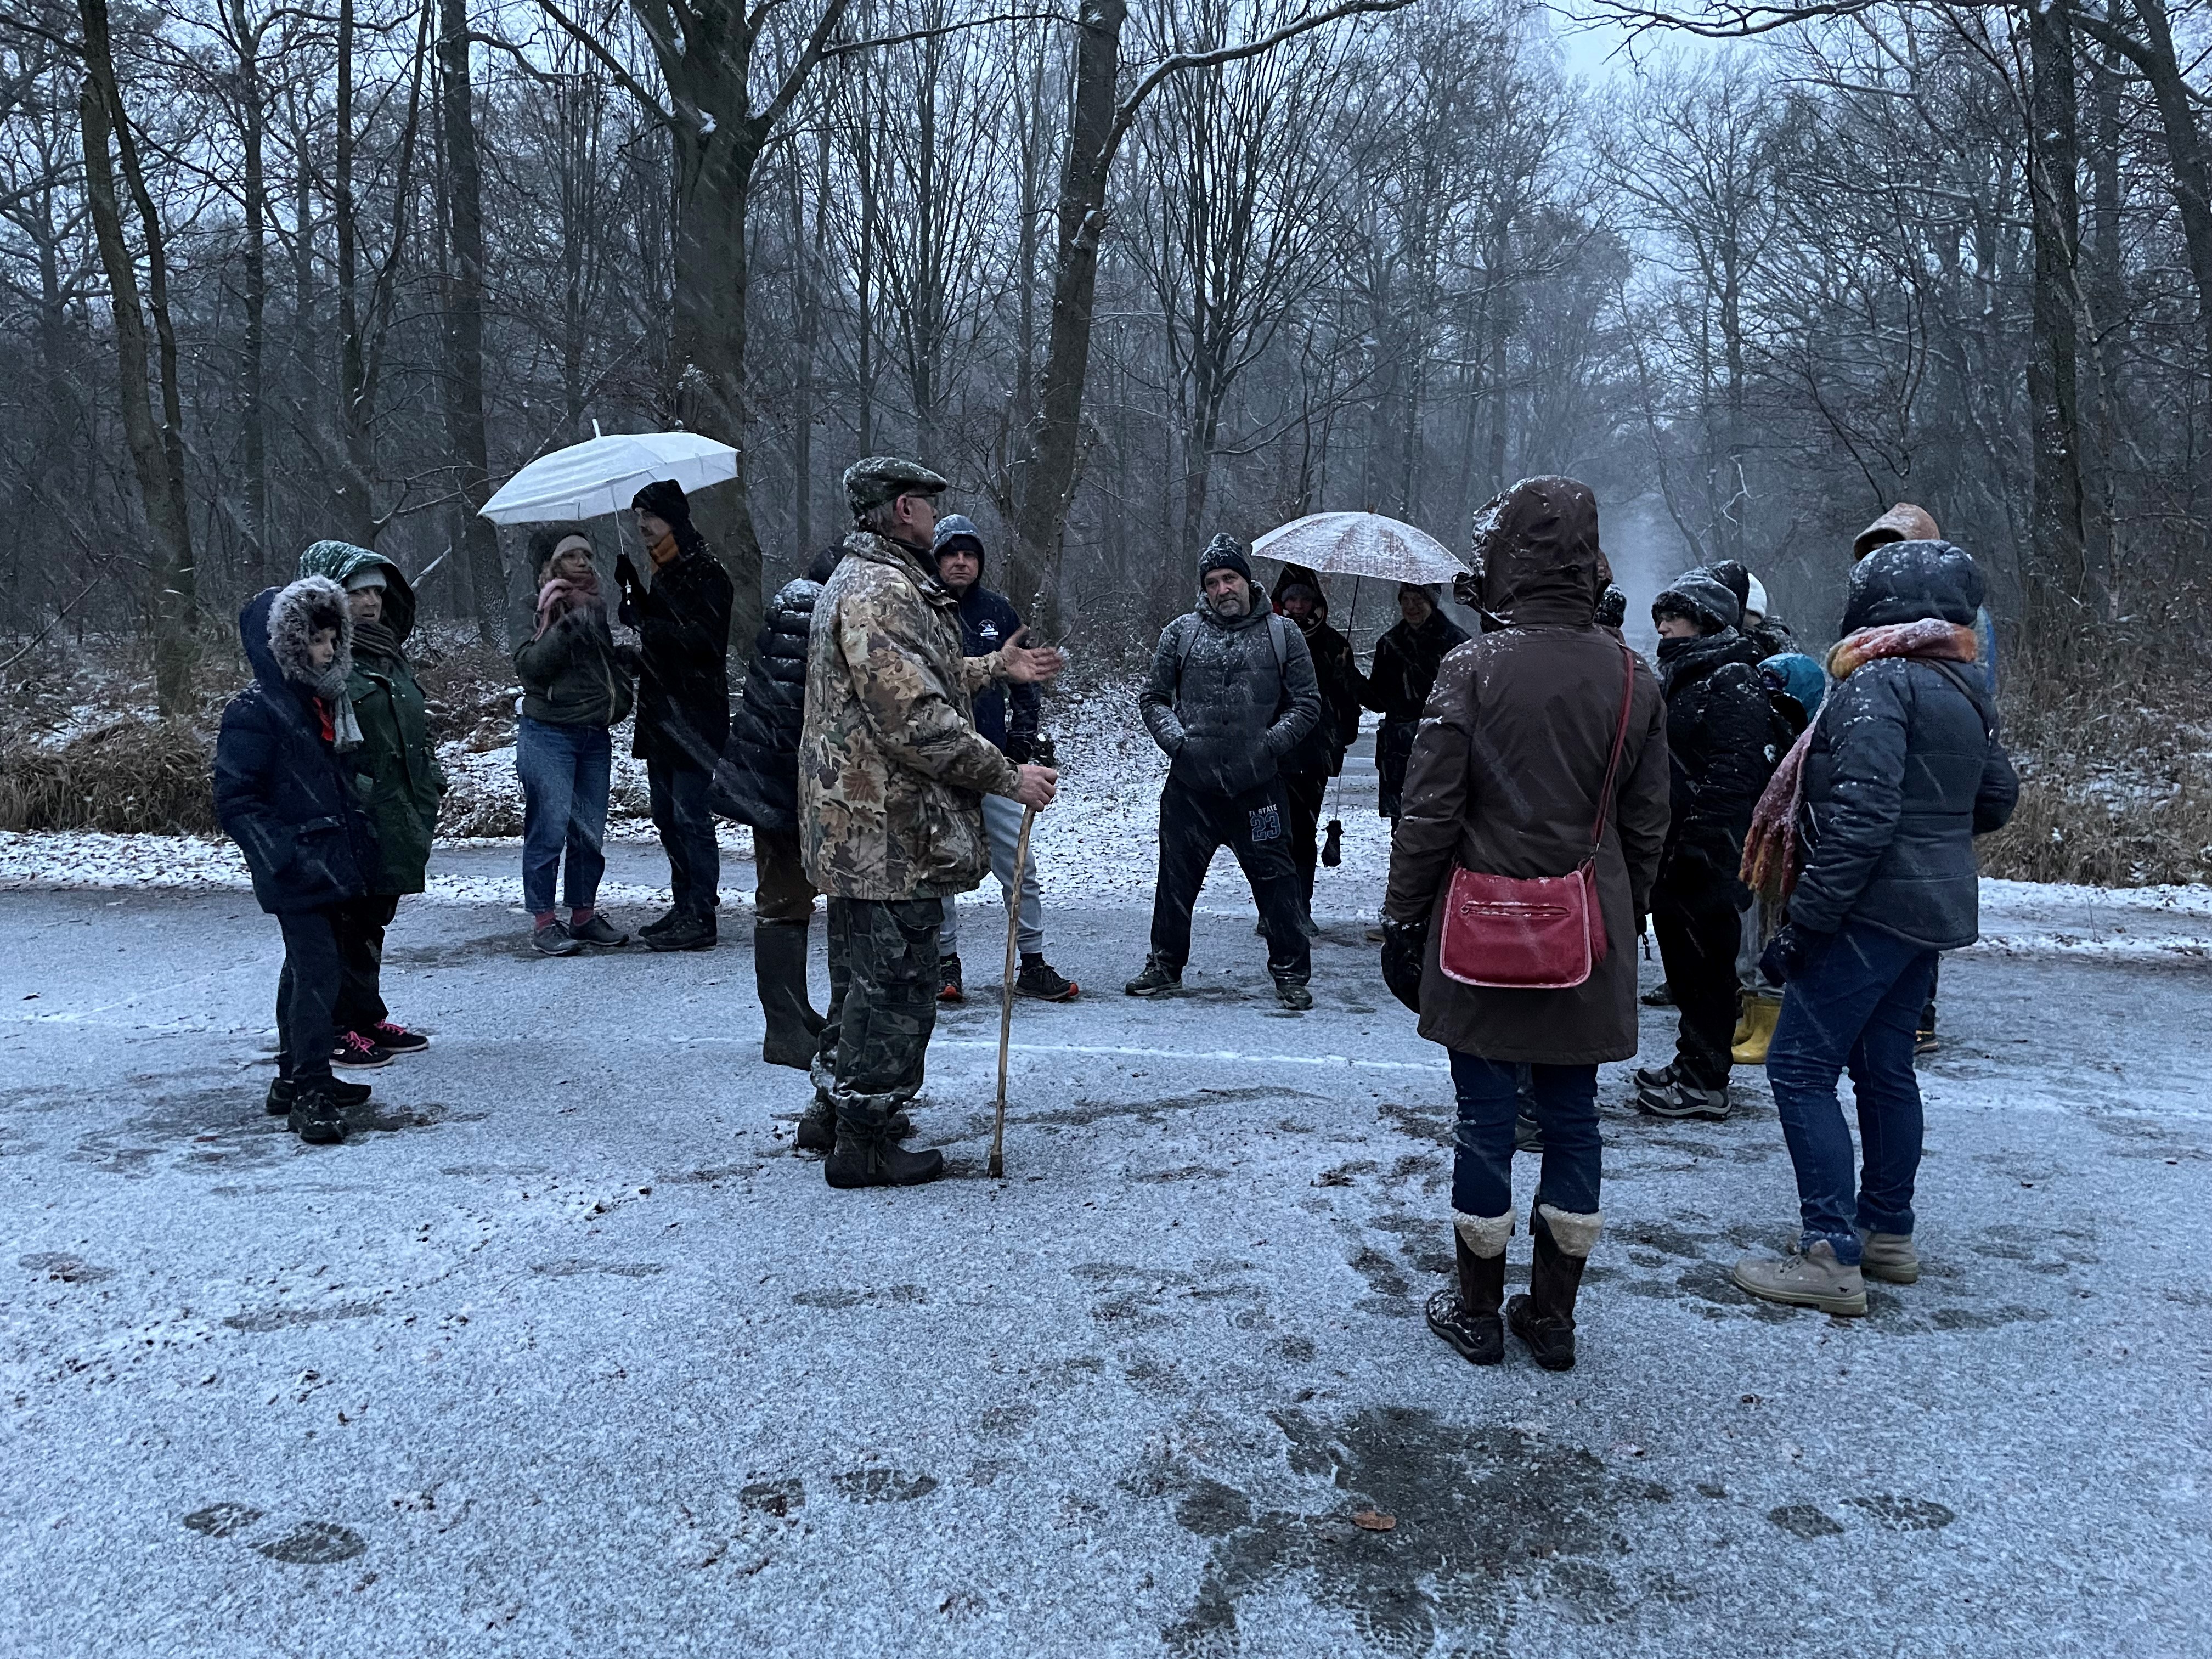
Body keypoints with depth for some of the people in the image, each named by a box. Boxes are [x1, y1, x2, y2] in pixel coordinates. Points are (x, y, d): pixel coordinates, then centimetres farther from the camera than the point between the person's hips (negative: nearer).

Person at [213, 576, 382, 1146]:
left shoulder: (326, 701, 14)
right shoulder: (254, 712, -13)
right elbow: (235, 801, -16)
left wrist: (358, 836, 15)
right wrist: (290, 857, -21)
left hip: (330, 865, 9)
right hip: (295, 874, -9)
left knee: (308, 967, 16)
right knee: (318, 969, -13)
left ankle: (297, 1077, 28)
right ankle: (309, 1092, -7)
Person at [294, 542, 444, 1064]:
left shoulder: (391, 654, 16)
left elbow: (418, 731, 23)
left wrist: (428, 798, 19)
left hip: (394, 820, 8)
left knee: (372, 922, 16)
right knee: (342, 923, 0)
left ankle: (369, 1017, 27)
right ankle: (337, 1031, 9)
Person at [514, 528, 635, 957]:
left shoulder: (597, 608, 14)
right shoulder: (547, 611, -4)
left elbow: (617, 661, 28)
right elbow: (528, 665, -19)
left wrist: (621, 701, 12)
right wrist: (567, 625, -25)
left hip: (595, 736, 6)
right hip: (548, 734, -6)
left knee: (591, 832, 8)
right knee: (549, 829, -6)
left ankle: (584, 915, 19)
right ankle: (544, 923, 0)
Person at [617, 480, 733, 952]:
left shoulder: (705, 570, -11)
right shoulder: (664, 569, 17)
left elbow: (704, 638, -20)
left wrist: (646, 626, -21)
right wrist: (633, 591, 5)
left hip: (695, 717, -10)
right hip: (662, 715, 10)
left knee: (691, 817, -7)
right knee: (668, 816, 14)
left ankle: (700, 918, -3)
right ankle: (684, 908, 23)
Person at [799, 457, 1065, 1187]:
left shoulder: (860, 580, 18)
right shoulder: (883, 592, -19)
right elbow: (918, 721, -25)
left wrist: (995, 668, 29)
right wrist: (1009, 777, -19)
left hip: (859, 825, 11)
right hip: (891, 832, -11)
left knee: (863, 977, 21)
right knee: (895, 984, -2)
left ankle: (839, 1106, 34)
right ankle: (864, 1147, 8)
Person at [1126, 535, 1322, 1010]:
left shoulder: (1283, 635, 4)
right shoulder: (1181, 633, 6)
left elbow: (1307, 703, 6)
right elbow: (1152, 698, 12)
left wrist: (1271, 743, -7)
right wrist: (1175, 739, -4)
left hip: (1259, 788, -1)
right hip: (1191, 787, 1)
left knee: (1276, 879, 3)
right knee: (1177, 878, 9)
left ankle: (1291, 974, 15)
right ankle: (1165, 967, 23)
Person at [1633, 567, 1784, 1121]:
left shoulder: (1732, 682, -12)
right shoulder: (1682, 677, 18)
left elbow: (1736, 770, -21)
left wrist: (1700, 837, -25)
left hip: (1710, 855, -10)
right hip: (1676, 851, 10)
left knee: (1705, 960, -3)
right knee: (1684, 959, 16)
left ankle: (1704, 1082, 5)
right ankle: (1693, 1064, 27)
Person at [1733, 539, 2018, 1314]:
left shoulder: (1879, 683, -16)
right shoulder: (1965, 689, 11)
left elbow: (1862, 814, -24)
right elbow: (1998, 798, 20)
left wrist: (1807, 917, -22)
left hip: (1874, 905, -9)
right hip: (1939, 904, 10)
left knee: (1800, 1068, -6)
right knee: (1884, 1066, 18)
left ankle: (1832, 1257, -6)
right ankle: (1888, 1234, 28)